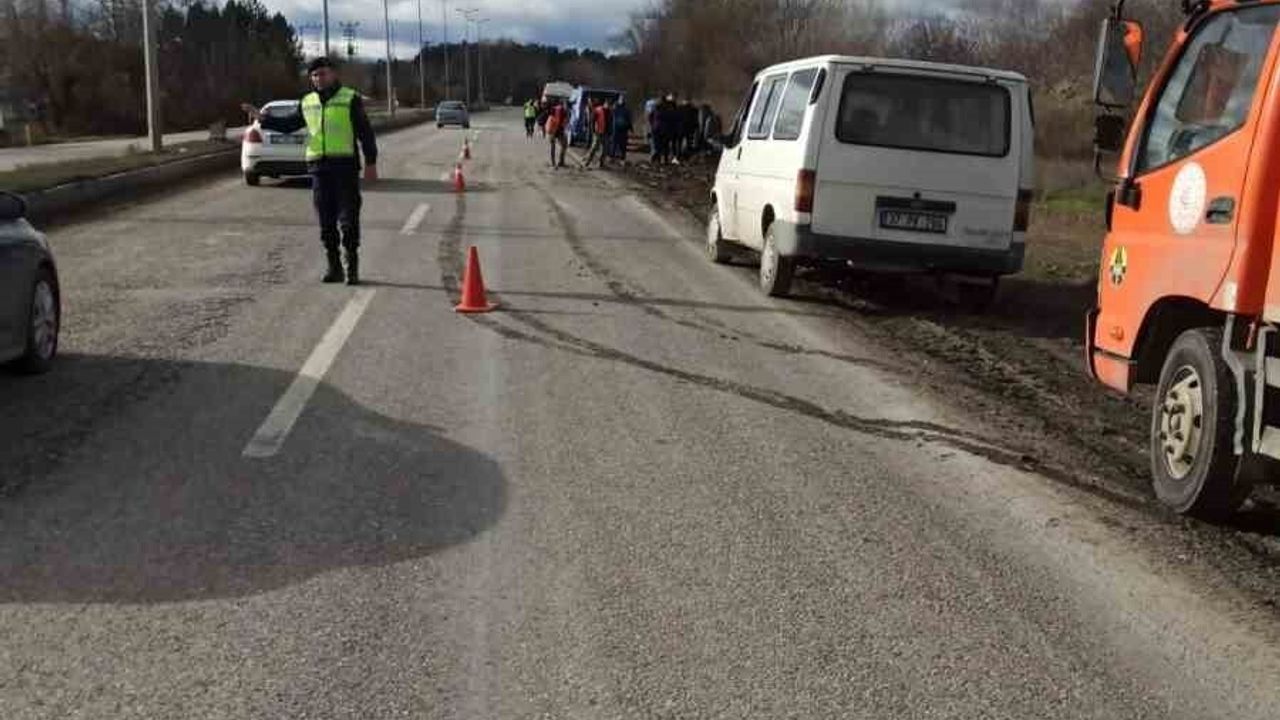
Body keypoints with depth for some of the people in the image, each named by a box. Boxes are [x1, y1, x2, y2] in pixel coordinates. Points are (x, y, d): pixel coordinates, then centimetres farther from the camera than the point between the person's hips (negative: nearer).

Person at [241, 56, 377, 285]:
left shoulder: (350, 98, 0)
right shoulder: (307, 102, 15)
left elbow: (365, 132, -2)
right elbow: (289, 124, 24)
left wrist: (370, 163, -7)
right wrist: (262, 118, 11)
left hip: (345, 165, -5)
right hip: (319, 167, 5)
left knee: (348, 219, -6)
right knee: (326, 222, 6)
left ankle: (352, 267, 0)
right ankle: (334, 267, 14)